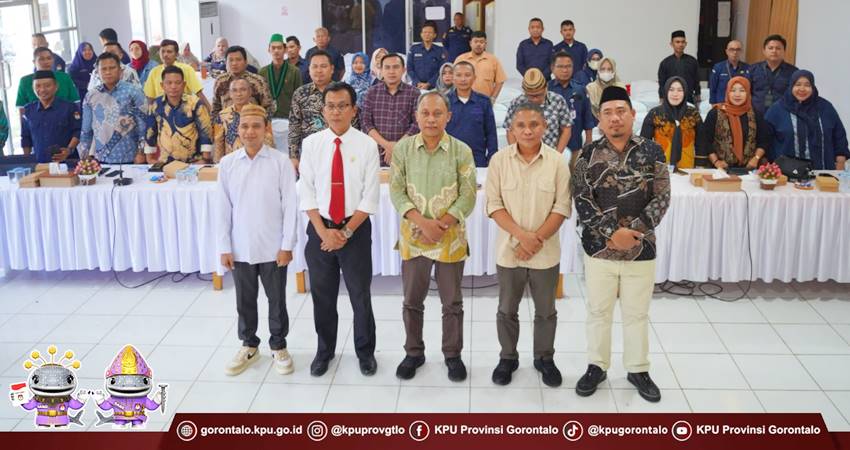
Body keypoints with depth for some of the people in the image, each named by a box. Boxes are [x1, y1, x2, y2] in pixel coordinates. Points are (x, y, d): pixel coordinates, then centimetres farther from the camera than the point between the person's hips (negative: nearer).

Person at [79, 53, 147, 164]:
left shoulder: (133, 91, -4)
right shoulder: (91, 96, 5)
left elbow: (144, 124, -5)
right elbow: (86, 130, 11)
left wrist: (141, 153, -9)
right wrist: (83, 159, 9)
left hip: (129, 159, -3)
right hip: (101, 160, 3)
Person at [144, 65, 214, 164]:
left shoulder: (194, 103, -9)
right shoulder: (156, 105, 1)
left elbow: (206, 130, -8)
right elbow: (150, 132, 13)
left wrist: (206, 158, -10)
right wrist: (149, 158, 14)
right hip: (166, 162, 3)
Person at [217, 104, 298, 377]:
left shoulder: (280, 162, -8)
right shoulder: (227, 164, -1)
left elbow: (289, 206, -6)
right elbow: (223, 208, 2)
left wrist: (287, 245, -7)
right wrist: (224, 247, 0)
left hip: (273, 248, -2)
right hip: (240, 248, 2)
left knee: (277, 301, 11)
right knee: (245, 301, 16)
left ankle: (279, 347, 29)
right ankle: (249, 346, 34)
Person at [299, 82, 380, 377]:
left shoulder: (367, 145, -7)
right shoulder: (311, 144, -2)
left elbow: (370, 197, -8)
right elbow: (307, 192, -2)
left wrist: (346, 232, -12)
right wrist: (323, 231, -10)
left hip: (356, 229, -1)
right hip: (319, 229, 2)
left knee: (361, 294, 9)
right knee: (322, 295, 13)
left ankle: (365, 352, 29)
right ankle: (324, 351, 32)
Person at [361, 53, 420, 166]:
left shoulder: (413, 93, 3)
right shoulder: (371, 93, 8)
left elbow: (417, 123, -2)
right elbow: (365, 122, 3)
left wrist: (398, 146, -10)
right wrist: (386, 144, -9)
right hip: (377, 153, 1)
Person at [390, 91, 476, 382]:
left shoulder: (461, 151, -6)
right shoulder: (403, 148, -3)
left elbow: (468, 196, -7)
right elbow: (396, 191, -5)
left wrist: (441, 225, -17)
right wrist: (422, 222, -17)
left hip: (451, 237, -1)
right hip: (413, 236, 1)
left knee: (452, 302, 10)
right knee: (412, 300, 12)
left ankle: (453, 354, 27)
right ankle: (414, 352, 30)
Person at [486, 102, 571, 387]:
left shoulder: (557, 161, -7)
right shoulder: (499, 160, -6)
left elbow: (562, 206, -7)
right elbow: (494, 204, -7)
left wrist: (537, 239, -15)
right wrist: (521, 234, -18)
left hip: (546, 251, 0)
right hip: (508, 249, 0)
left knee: (546, 310, 14)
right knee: (507, 309, 13)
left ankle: (544, 358, 32)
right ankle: (508, 358, 31)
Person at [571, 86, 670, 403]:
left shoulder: (652, 152, -2)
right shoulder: (589, 154, -3)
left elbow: (662, 198, -5)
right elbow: (581, 200, -8)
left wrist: (633, 231, -16)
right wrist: (613, 232, -17)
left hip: (641, 249, 0)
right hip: (598, 248, 0)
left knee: (637, 313, 12)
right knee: (598, 311, 13)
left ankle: (638, 369, 28)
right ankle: (596, 366, 28)